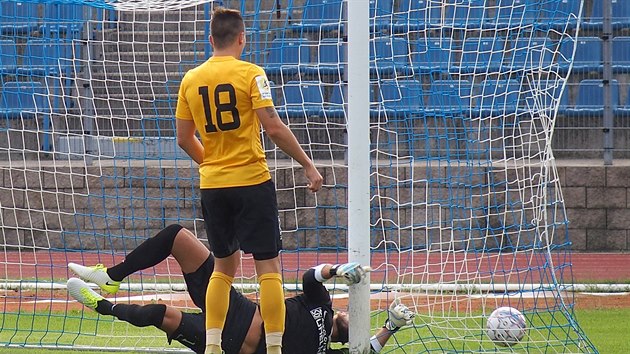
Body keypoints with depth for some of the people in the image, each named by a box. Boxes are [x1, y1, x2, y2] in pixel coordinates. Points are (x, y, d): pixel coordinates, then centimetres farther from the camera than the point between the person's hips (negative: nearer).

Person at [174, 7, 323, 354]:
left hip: (212, 185, 5)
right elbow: (273, 127, -14)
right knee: (268, 266, -1)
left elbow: (184, 139, 11)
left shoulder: (190, 80, 5)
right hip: (252, 181, -5)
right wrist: (308, 165, -5)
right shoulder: (250, 74, -8)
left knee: (224, 266, 17)